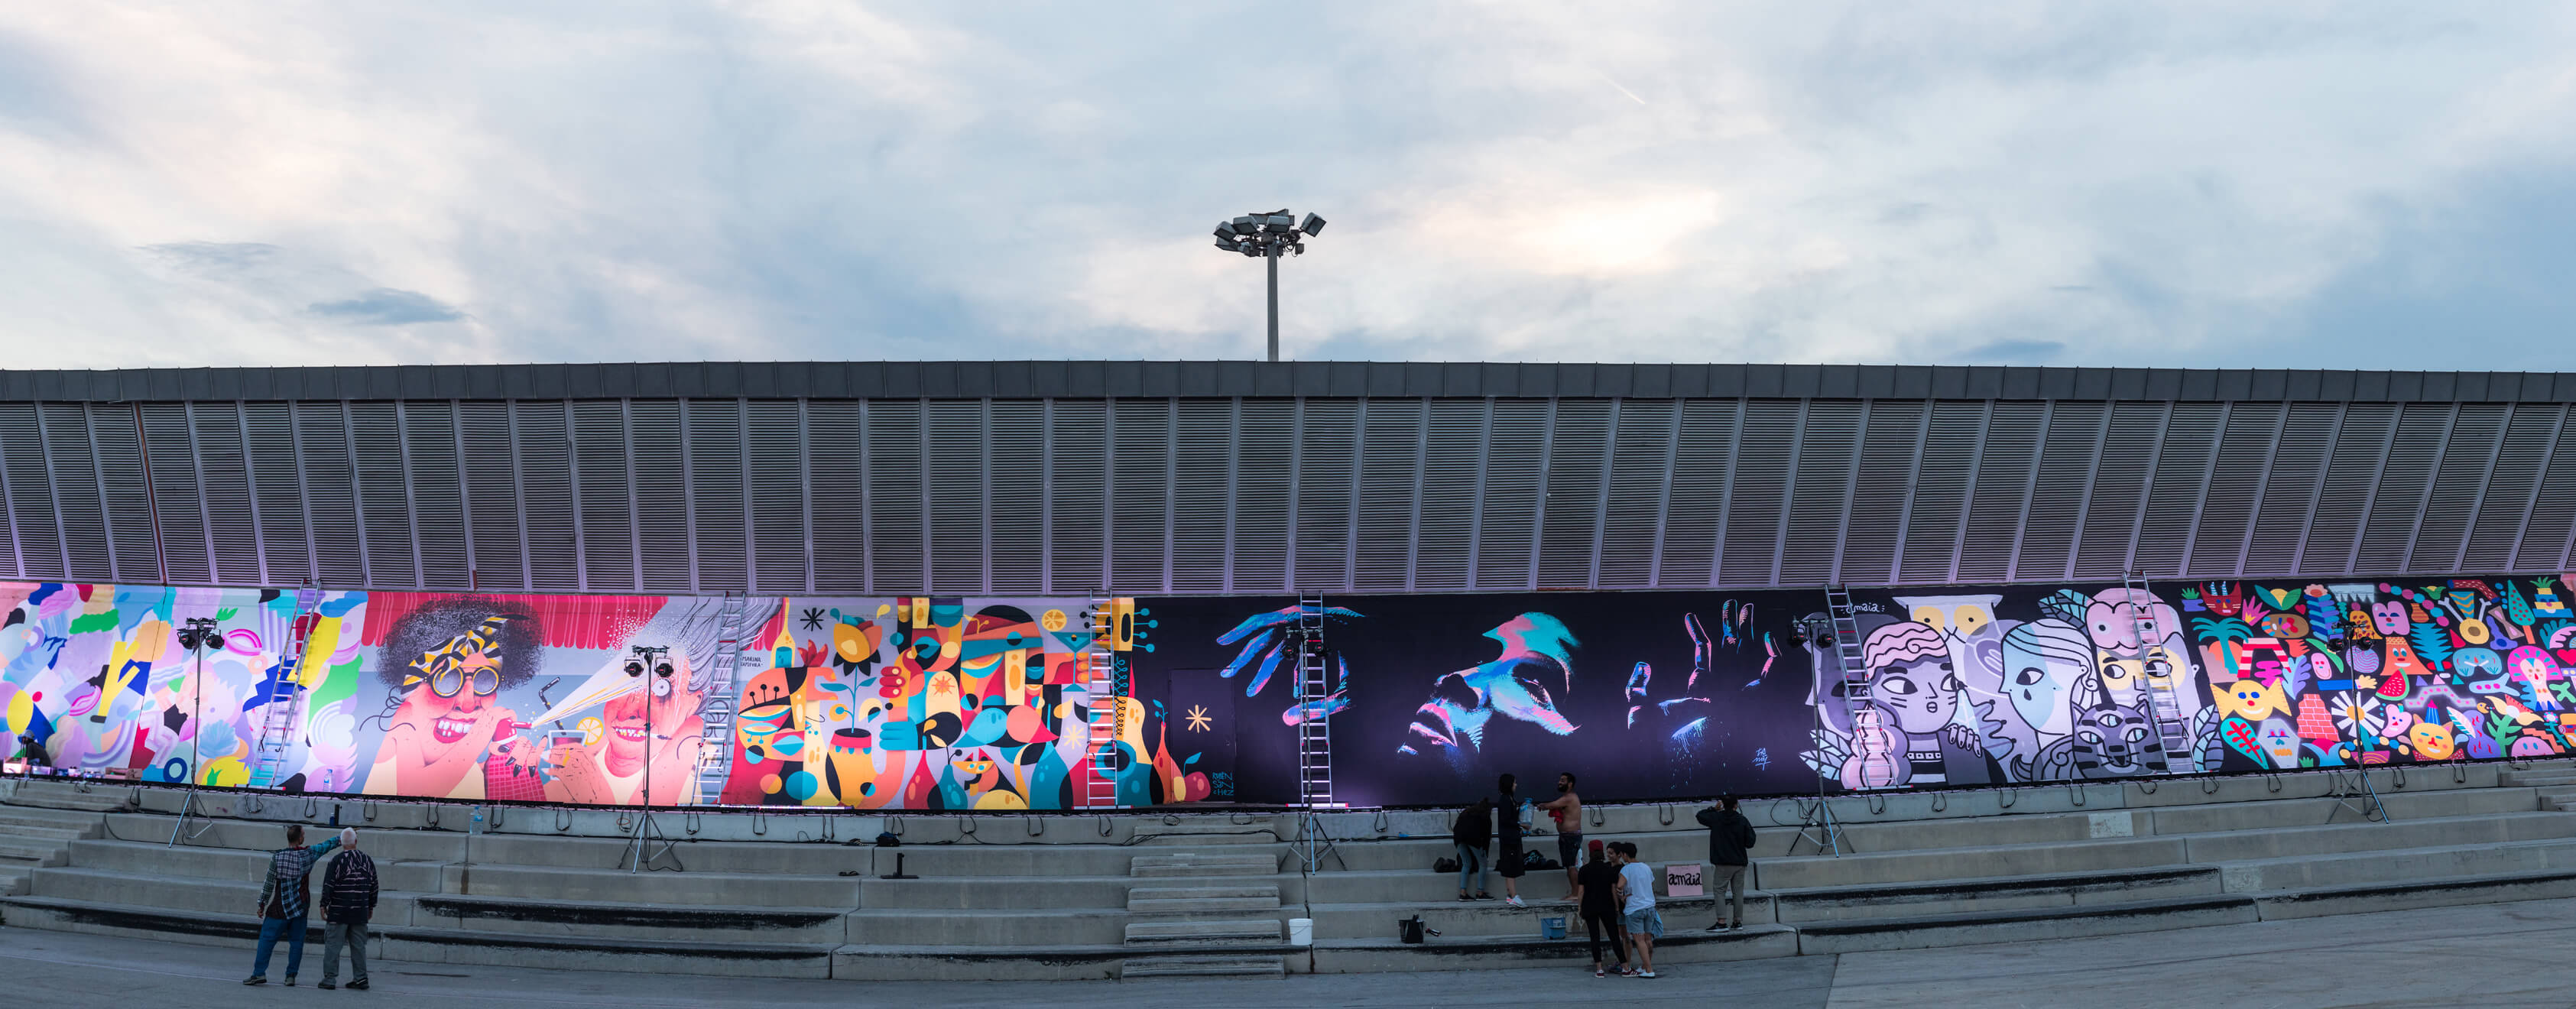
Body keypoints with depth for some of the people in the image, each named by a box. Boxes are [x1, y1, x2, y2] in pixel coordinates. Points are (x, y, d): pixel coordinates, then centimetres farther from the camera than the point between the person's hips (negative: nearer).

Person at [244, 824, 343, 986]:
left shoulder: (277, 857, -6)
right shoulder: (308, 854, -4)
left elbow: (269, 883, -2)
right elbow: (326, 846, 13)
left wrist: (262, 904, 7)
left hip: (280, 906, -1)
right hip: (300, 905, 1)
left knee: (267, 938, 4)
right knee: (296, 941, 7)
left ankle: (259, 973, -2)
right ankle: (291, 976, 6)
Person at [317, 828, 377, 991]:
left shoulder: (337, 861, -9)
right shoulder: (367, 860, 7)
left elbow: (328, 885, -10)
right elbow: (373, 886, 13)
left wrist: (324, 905, -2)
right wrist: (371, 907, 21)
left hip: (339, 912, -4)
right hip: (360, 913, 4)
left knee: (333, 945, 1)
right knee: (359, 946, 9)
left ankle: (329, 978, 0)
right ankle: (360, 979, 9)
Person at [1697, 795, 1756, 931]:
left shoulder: (1716, 818, -5)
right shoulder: (1743, 821, -2)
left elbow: (1700, 815, 13)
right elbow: (1750, 843, -1)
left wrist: (1714, 809, 15)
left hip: (1723, 863, -3)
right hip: (1740, 863, 3)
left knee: (1719, 891, 0)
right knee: (1738, 891, 10)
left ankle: (1721, 921, -10)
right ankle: (1738, 921, 12)